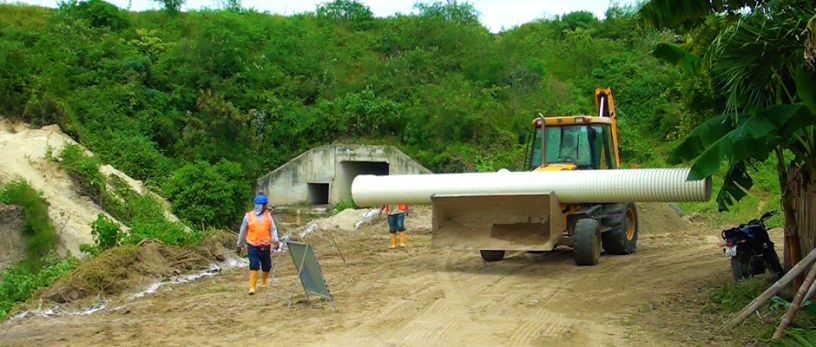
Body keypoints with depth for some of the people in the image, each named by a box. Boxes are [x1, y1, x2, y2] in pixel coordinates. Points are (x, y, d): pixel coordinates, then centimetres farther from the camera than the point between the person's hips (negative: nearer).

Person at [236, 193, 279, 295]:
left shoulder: (268, 216, 4)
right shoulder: (248, 216, -1)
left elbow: (273, 229, 2)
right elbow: (243, 231, 7)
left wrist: (275, 240, -17)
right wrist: (239, 245, 13)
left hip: (265, 247, 3)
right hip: (252, 246, -3)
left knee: (266, 267, 12)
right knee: (254, 266, -13)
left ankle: (263, 282, 38)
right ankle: (252, 287, -9)